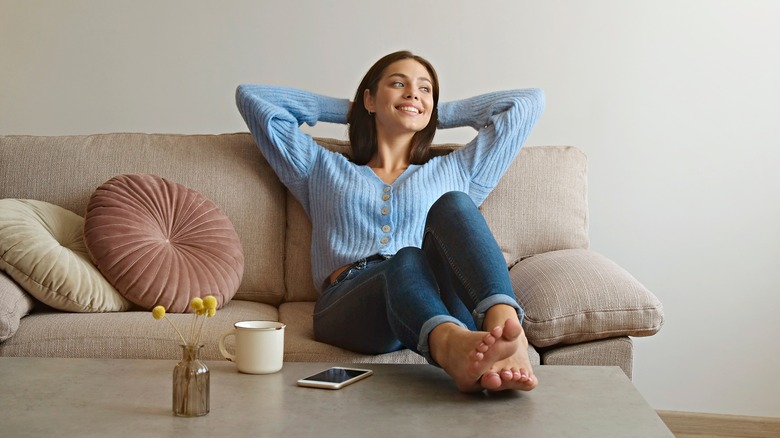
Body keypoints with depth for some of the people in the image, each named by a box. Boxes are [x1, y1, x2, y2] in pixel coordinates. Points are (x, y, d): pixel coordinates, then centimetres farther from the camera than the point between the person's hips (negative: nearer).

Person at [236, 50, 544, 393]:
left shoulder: (454, 172, 35)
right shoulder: (323, 170, 33)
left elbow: (527, 102, 38)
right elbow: (251, 96, 35)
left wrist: (440, 114, 40)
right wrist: (344, 110, 40)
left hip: (441, 302, 1)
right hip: (347, 305, -1)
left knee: (452, 205, -29)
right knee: (407, 261, -37)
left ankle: (505, 325, -57)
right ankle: (452, 345, -71)